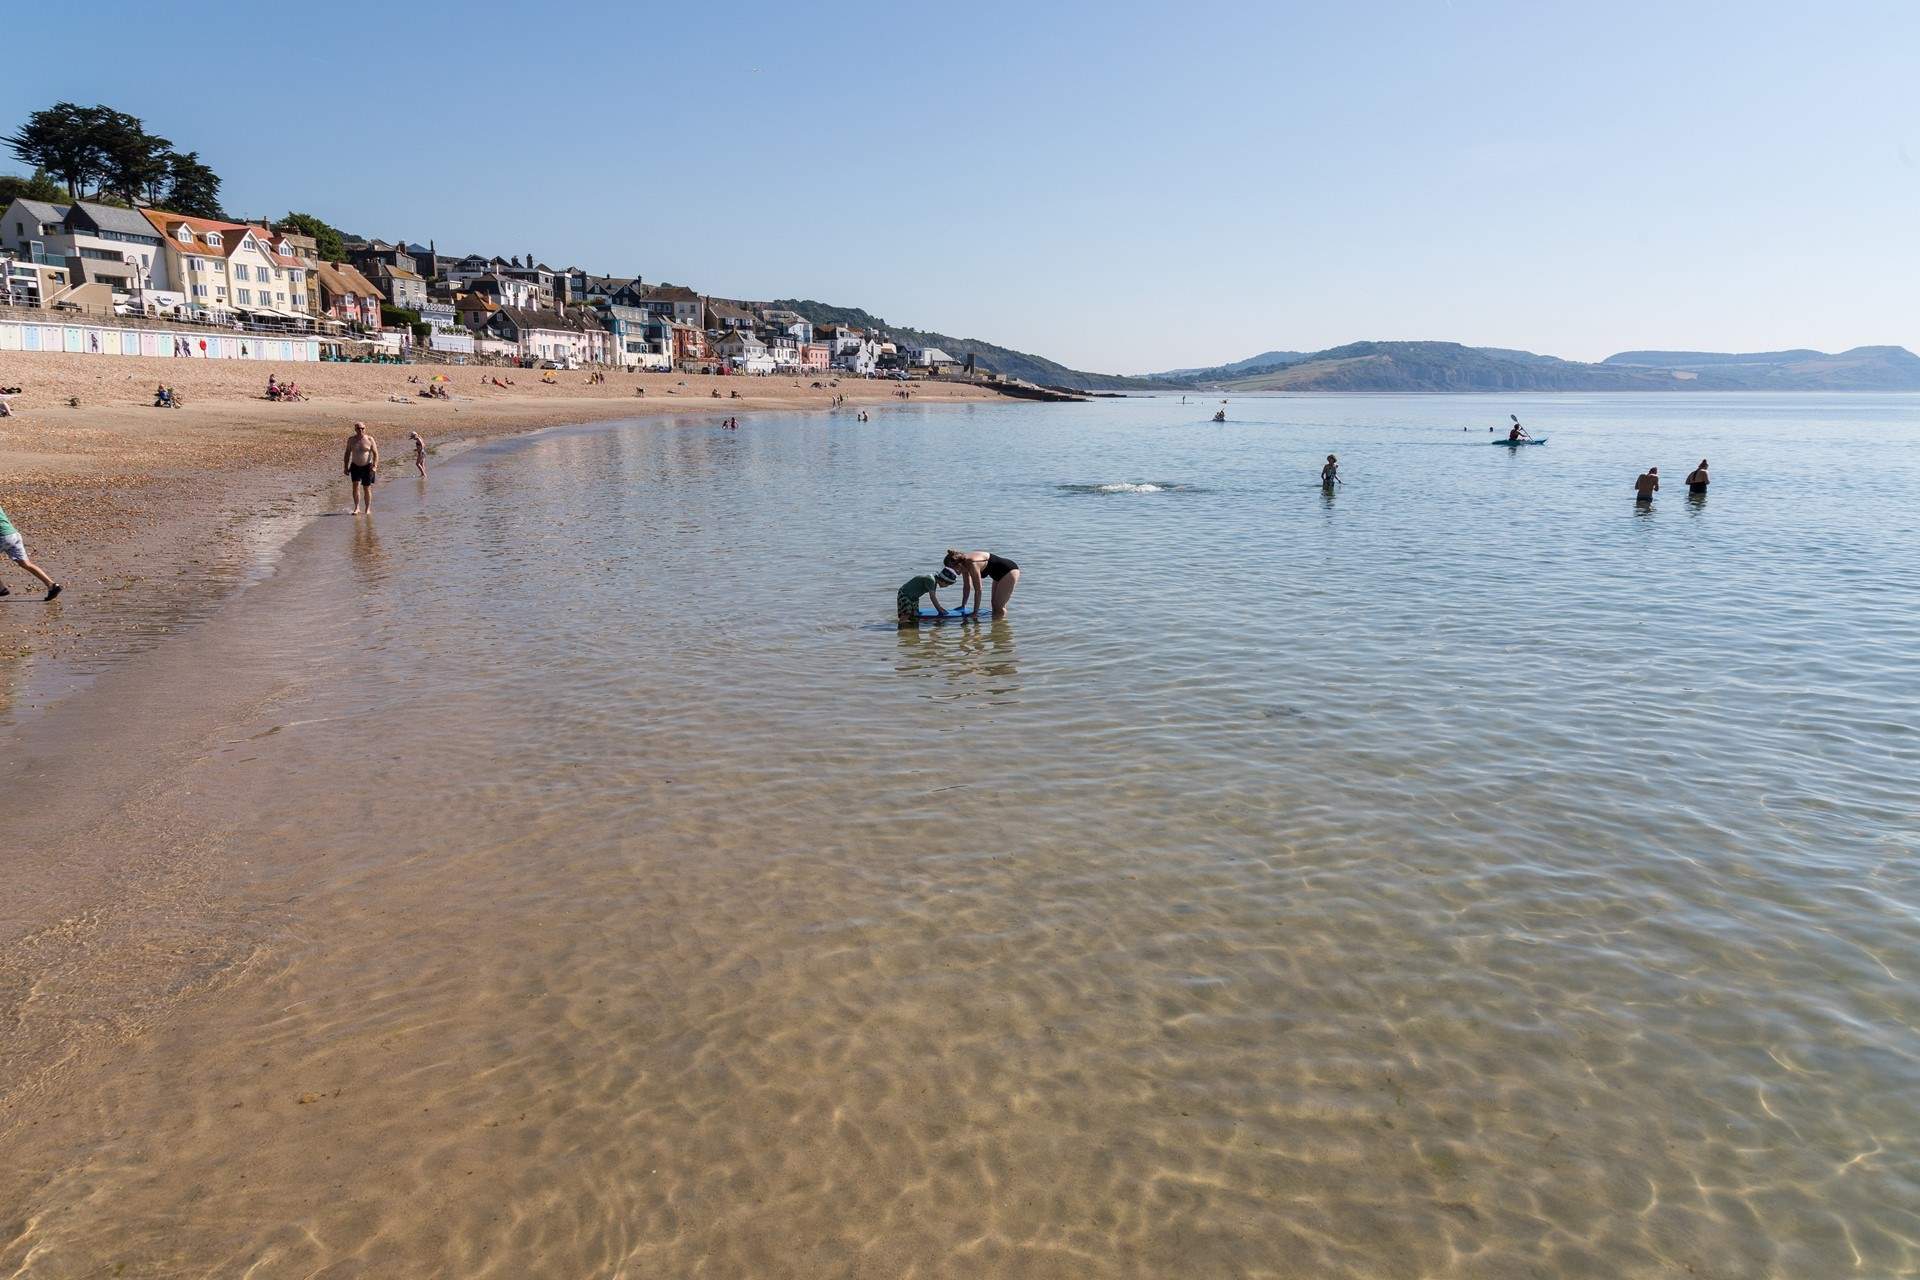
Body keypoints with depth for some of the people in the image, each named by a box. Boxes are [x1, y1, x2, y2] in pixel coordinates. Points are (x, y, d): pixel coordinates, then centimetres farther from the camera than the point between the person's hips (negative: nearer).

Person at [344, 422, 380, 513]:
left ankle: (368, 509, 16)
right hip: (355, 466, 1)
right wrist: (346, 467, 7)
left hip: (367, 467, -1)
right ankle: (357, 508, -11)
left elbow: (375, 454, -5)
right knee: (356, 486, -13)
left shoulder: (370, 440, -4)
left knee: (367, 488, 4)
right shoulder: (351, 440, 3)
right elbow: (347, 454, 10)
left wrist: (375, 466, -18)